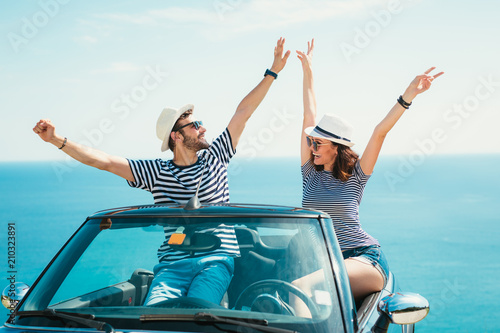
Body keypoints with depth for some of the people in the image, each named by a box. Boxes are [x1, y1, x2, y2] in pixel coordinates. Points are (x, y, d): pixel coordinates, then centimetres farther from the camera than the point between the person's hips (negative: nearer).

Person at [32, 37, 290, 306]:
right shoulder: (155, 171, 10)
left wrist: (272, 72, 19)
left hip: (217, 260, 0)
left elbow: (244, 112, 16)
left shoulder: (213, 158, 13)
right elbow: (103, 161, 6)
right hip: (172, 264, 0)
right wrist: (56, 140, 0)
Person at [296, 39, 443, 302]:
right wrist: (308, 72, 15)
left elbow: (380, 132, -6)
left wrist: (408, 95, -13)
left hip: (365, 258, -4)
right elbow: (309, 118, 13)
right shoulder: (310, 172, 11)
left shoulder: (355, 177, 2)